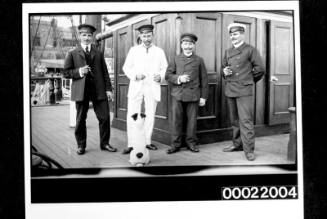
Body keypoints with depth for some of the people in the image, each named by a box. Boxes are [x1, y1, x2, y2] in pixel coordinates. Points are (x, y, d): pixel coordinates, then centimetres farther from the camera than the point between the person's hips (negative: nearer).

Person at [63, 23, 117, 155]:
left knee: (104, 117, -1)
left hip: (98, 90, 2)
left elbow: (105, 72, 13)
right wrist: (79, 72, -11)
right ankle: (81, 145, 17)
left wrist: (108, 88, 3)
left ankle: (104, 143, 12)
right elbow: (66, 73, 5)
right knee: (80, 119, 4)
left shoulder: (98, 54, 16)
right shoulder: (72, 54, 9)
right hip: (81, 91, -2)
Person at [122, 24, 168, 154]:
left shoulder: (159, 52, 11)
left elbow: (165, 68, 10)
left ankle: (147, 142, 16)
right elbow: (126, 67, 8)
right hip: (136, 87, -1)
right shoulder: (134, 50, 11)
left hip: (153, 87, 1)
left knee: (150, 116, 5)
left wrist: (160, 76, -12)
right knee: (132, 116, -7)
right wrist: (135, 75, -11)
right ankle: (131, 144, -3)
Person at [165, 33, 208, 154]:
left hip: (193, 95, 0)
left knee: (192, 119, 4)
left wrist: (203, 96, 3)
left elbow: (204, 79, 7)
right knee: (176, 119, 1)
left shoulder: (199, 60, 8)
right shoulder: (176, 59, 11)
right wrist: (178, 78, -12)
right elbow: (168, 75, 7)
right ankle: (175, 144, 10)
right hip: (177, 94, 1)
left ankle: (191, 142, 18)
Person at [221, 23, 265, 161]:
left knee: (246, 120, -9)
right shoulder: (228, 52, 15)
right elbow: (223, 68, 22)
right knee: (234, 120, 12)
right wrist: (224, 72, 0)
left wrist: (249, 80, 6)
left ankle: (249, 150, -6)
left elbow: (260, 69, -3)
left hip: (244, 90, -6)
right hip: (230, 90, 6)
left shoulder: (250, 50, -2)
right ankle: (237, 144, 23)